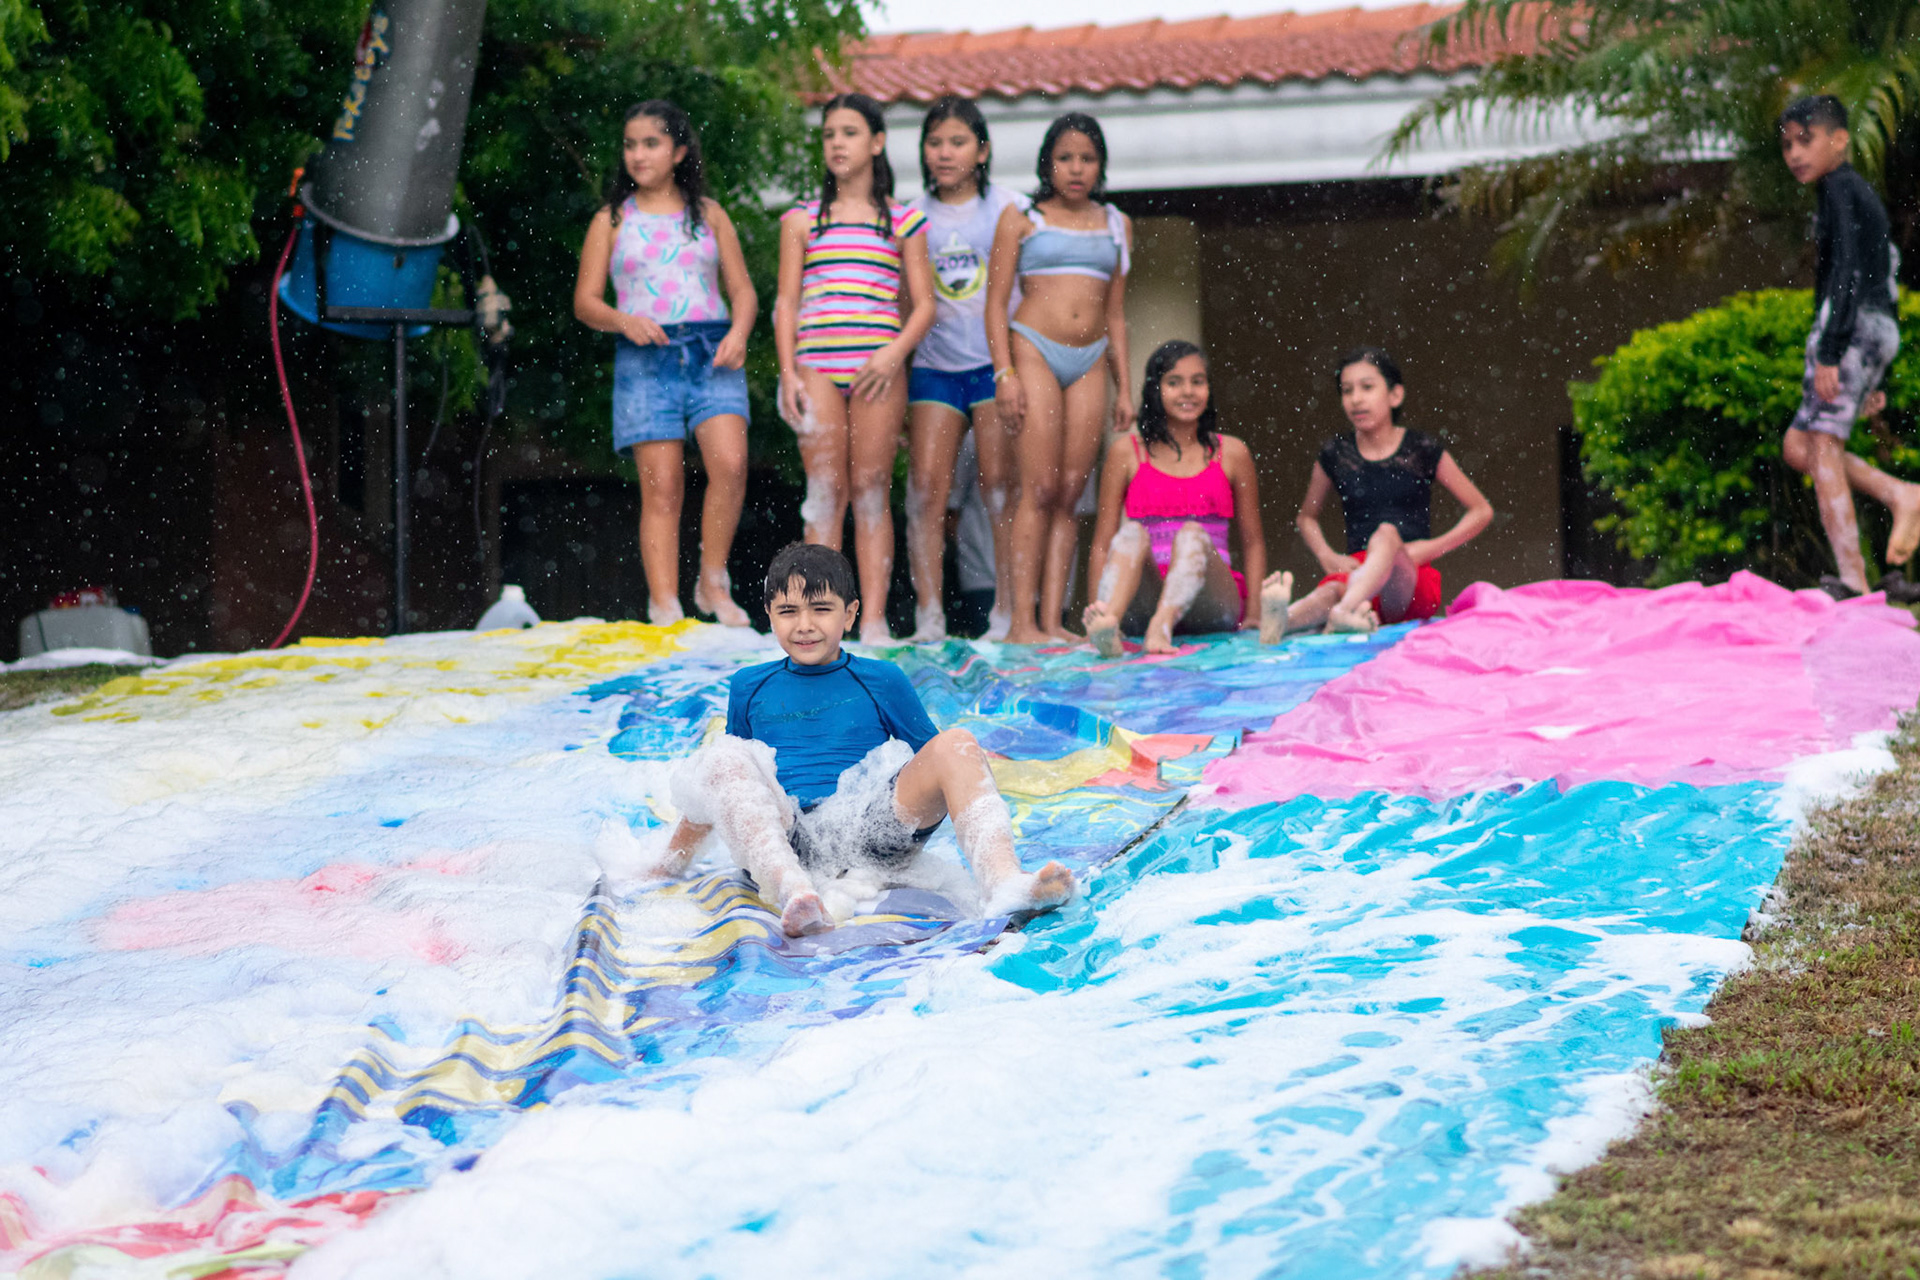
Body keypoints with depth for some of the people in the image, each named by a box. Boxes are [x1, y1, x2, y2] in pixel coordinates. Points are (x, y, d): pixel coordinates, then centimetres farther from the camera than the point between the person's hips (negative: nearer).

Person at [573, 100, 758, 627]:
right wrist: (623, 321, -11)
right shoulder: (612, 221, 13)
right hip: (646, 358, 0)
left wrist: (739, 332, -7)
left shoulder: (708, 215, 15)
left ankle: (713, 583, -5)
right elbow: (585, 301, 10)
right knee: (661, 485, -8)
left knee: (730, 464, -21)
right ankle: (664, 607, -8)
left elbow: (743, 290, 14)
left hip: (711, 351, 1)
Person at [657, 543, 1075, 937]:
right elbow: (710, 794, 30)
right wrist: (671, 862, 25)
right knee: (723, 757, -30)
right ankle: (792, 891, -57)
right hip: (784, 836, 0)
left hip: (868, 833, 0)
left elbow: (933, 757, 24)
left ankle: (1004, 883, -45)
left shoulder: (881, 681, 19)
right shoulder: (749, 688, 22)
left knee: (957, 744, -20)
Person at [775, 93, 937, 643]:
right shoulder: (802, 220, 12)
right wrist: (788, 372, -1)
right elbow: (787, 302, 10)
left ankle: (874, 619, -3)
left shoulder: (903, 221, 10)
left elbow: (923, 304, 7)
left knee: (871, 491, -2)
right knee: (826, 490, -5)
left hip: (878, 368, 0)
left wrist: (894, 352, -10)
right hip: (817, 365, 0)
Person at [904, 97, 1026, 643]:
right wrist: (894, 378, 10)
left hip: (996, 360, -2)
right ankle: (928, 618, -6)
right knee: (926, 488, -7)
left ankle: (1008, 615, 0)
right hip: (934, 365, 2)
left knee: (1001, 488, -5)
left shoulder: (1009, 208, 4)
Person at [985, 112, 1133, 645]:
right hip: (1034, 350, -4)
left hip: (1089, 361, 4)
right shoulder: (1021, 220, 4)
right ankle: (1022, 622, -12)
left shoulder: (1116, 225, 16)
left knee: (1068, 496, -1)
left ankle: (1053, 621, -1)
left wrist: (1123, 387, 15)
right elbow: (997, 302, 1)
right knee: (1039, 491, -11)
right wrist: (1004, 373, -10)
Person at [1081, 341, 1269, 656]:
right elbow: (1103, 542, 8)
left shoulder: (1232, 453, 13)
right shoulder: (1127, 452, 11)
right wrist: (1095, 606, -6)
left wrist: (1254, 615, 3)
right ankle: (1107, 621, -58)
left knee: (1193, 535, -28)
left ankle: (1162, 626, -56)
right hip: (1141, 601, 0)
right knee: (1132, 534, -28)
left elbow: (1253, 541, 15)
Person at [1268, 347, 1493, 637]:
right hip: (1356, 574, 2)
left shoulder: (1421, 450, 6)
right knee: (1331, 591, -36)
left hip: (1413, 584, -2)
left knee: (1386, 535, -37)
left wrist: (1431, 548, -1)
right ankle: (1284, 618, -74)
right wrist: (1328, 557, 8)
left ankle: (1343, 611, -68)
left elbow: (1482, 511, 13)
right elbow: (1306, 517, 29)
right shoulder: (1336, 455, 12)